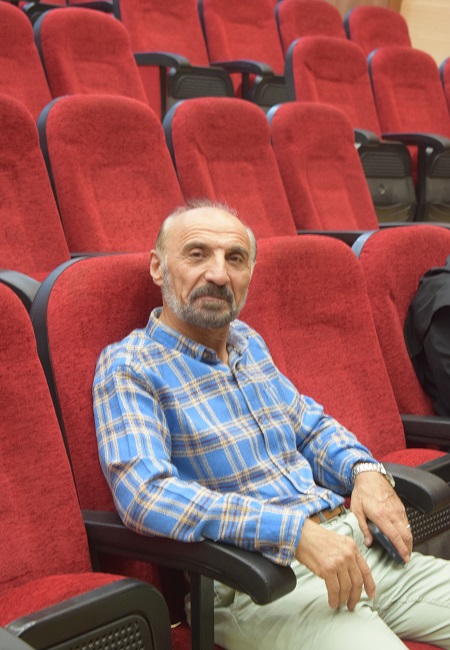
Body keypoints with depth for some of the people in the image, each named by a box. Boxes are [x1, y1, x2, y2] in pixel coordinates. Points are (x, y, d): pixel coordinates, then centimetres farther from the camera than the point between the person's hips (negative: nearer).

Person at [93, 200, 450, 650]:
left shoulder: (248, 342, 15)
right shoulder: (128, 367, -7)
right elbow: (146, 494, -21)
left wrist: (365, 471, 4)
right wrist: (295, 532, -26)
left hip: (350, 545, 8)